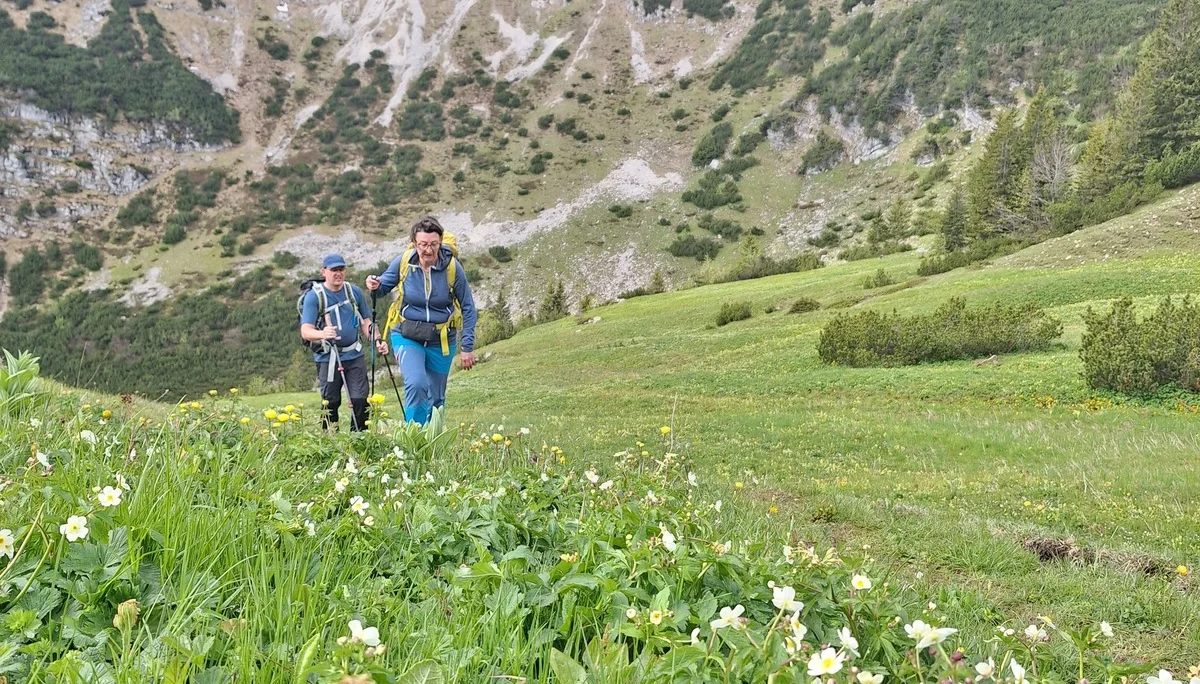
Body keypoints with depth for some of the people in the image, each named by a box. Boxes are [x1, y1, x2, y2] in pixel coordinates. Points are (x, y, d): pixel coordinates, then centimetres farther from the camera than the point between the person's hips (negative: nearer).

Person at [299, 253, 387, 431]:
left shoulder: (355, 292, 10)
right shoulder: (313, 296, -4)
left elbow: (365, 322, 18)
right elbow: (306, 331, -13)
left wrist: (377, 340, 0)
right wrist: (322, 334, -35)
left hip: (354, 356, 3)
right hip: (328, 358, -3)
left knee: (360, 400, -5)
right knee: (331, 403, -2)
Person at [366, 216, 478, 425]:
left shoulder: (452, 266, -13)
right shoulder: (404, 261, -12)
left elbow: (468, 308, -4)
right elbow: (385, 285, 5)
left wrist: (467, 346, -7)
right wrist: (375, 286, -20)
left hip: (440, 340, 1)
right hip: (407, 336, -1)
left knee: (435, 398, 13)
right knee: (416, 384, -24)